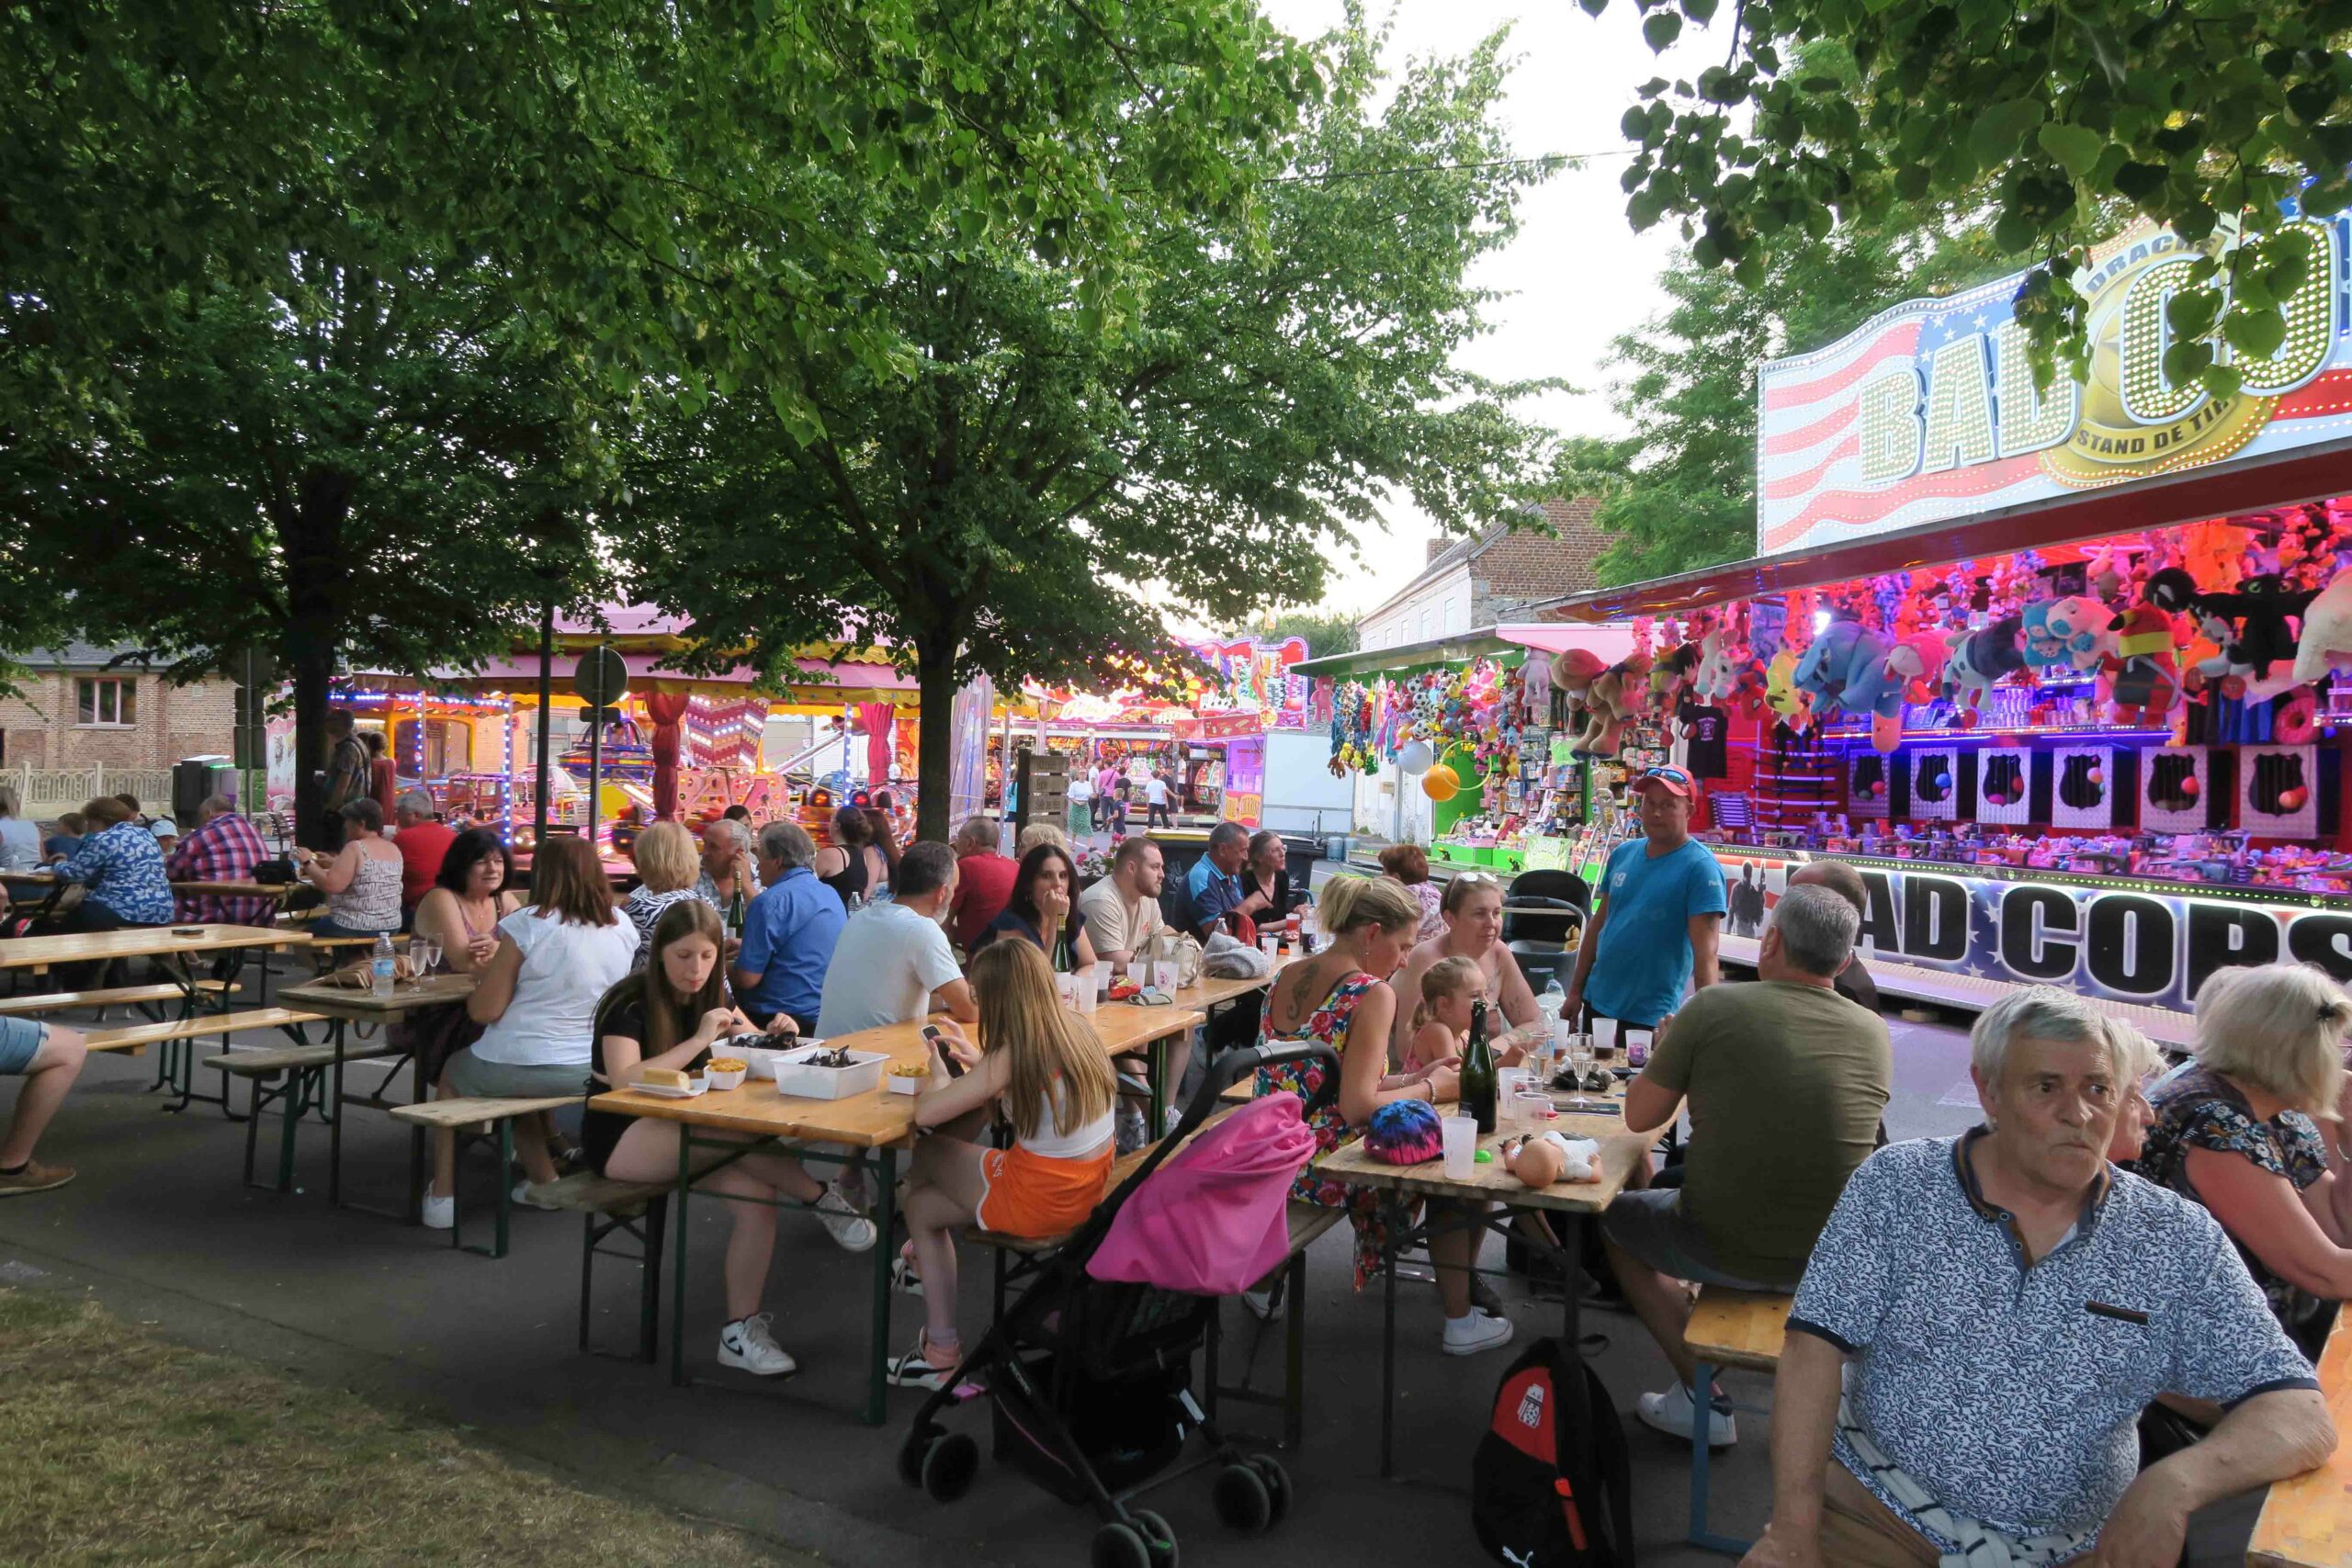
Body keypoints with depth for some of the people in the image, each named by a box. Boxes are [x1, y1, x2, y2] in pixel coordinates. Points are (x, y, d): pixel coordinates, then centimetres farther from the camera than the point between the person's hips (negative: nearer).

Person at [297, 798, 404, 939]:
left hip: (355, 929, -7)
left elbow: (331, 885, -21)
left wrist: (308, 863, -8)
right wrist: (333, 863, 21)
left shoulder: (355, 848, -15)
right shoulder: (394, 850, 7)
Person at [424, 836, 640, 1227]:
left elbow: (485, 1010, -13)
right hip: (590, 1072, 5)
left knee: (452, 1075, 28)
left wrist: (490, 970, 7)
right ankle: (543, 1180, 34)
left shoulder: (527, 926, -15)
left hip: (513, 1069, -4)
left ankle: (443, 1195, 26)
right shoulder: (623, 927, 0)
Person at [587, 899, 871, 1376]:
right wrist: (700, 1040, -30)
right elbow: (625, 1080, -29)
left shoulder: (709, 997, 6)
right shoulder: (629, 1004, -14)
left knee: (757, 1195, -23)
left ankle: (741, 1330, -14)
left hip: (681, 1136, 6)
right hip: (619, 1139, -6)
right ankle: (821, 1198, -20)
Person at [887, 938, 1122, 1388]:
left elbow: (925, 1113, -21)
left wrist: (941, 1076, -2)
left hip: (1037, 1202, -7)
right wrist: (977, 1062, 17)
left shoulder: (1010, 1058, -22)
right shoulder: (1078, 1030, -1)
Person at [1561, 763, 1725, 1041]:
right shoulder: (1623, 853, 5)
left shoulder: (1700, 867, -13)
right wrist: (1575, 991, 11)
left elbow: (1705, 949, -20)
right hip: (1597, 1002, 6)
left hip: (1651, 1018, -6)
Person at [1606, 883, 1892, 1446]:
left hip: (1725, 1251, -5)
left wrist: (1670, 1056, 15)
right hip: (1832, 1262, 5)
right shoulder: (1875, 1033, -3)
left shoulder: (1715, 1007, -14)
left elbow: (1639, 1118, -5)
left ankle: (1702, 1399, 18)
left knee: (1615, 1215, 24)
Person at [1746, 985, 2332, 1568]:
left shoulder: (2179, 1239, 0)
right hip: (1878, 1510, -3)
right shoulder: (1896, 1184, -3)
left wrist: (2176, 1481, -22)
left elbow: (2303, 1419, -1)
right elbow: (1816, 1346, -7)